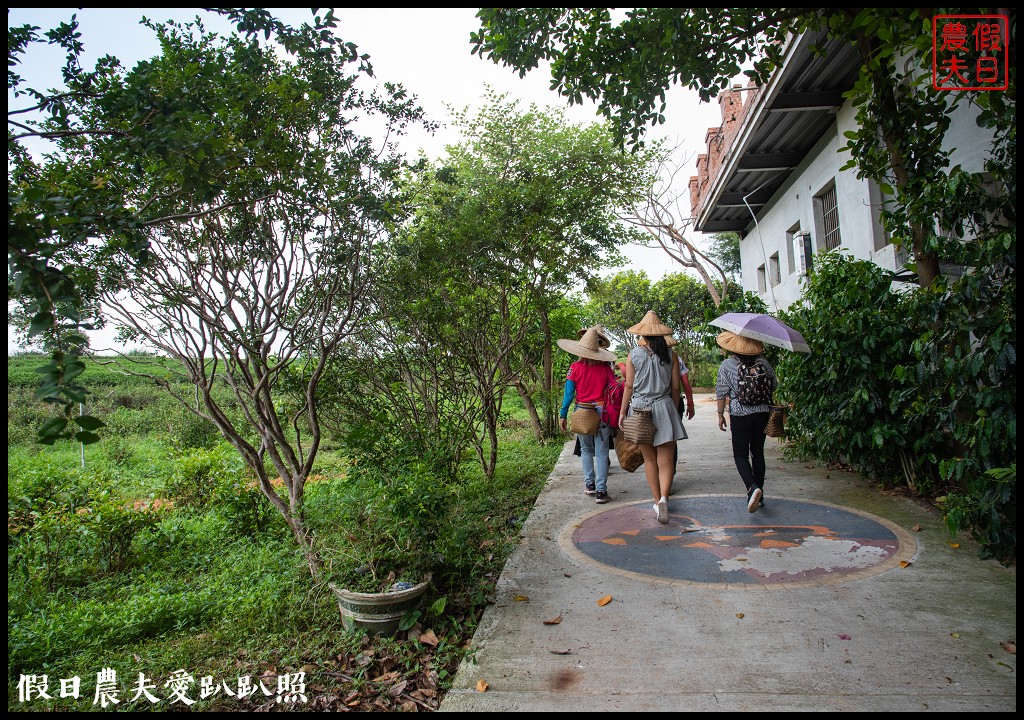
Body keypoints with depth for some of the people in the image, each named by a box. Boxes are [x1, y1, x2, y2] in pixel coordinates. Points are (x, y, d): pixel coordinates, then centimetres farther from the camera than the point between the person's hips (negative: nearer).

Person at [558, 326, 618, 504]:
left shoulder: (575, 368, -6)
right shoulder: (605, 367, -3)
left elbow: (569, 393, -6)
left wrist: (562, 415, 1)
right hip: (602, 412, 0)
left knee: (586, 449, 19)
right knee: (601, 452, 4)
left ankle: (589, 484, 23)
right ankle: (601, 490, 3)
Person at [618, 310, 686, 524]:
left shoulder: (633, 355, -3)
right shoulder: (671, 355, 1)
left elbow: (629, 386, -3)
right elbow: (675, 388, 3)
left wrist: (622, 412, 6)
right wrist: (674, 411, 16)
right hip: (664, 407, 0)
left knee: (649, 460, 12)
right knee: (665, 460, 2)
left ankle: (657, 501, 19)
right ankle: (664, 497, -18)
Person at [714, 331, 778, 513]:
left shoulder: (727, 365, -7)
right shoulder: (763, 363, 1)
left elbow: (721, 392, -7)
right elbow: (774, 385, 11)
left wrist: (720, 414, 2)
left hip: (740, 415, -4)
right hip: (762, 413, 4)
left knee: (740, 454, 4)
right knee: (758, 452, 14)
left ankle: (752, 488, -19)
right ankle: (759, 494, 21)